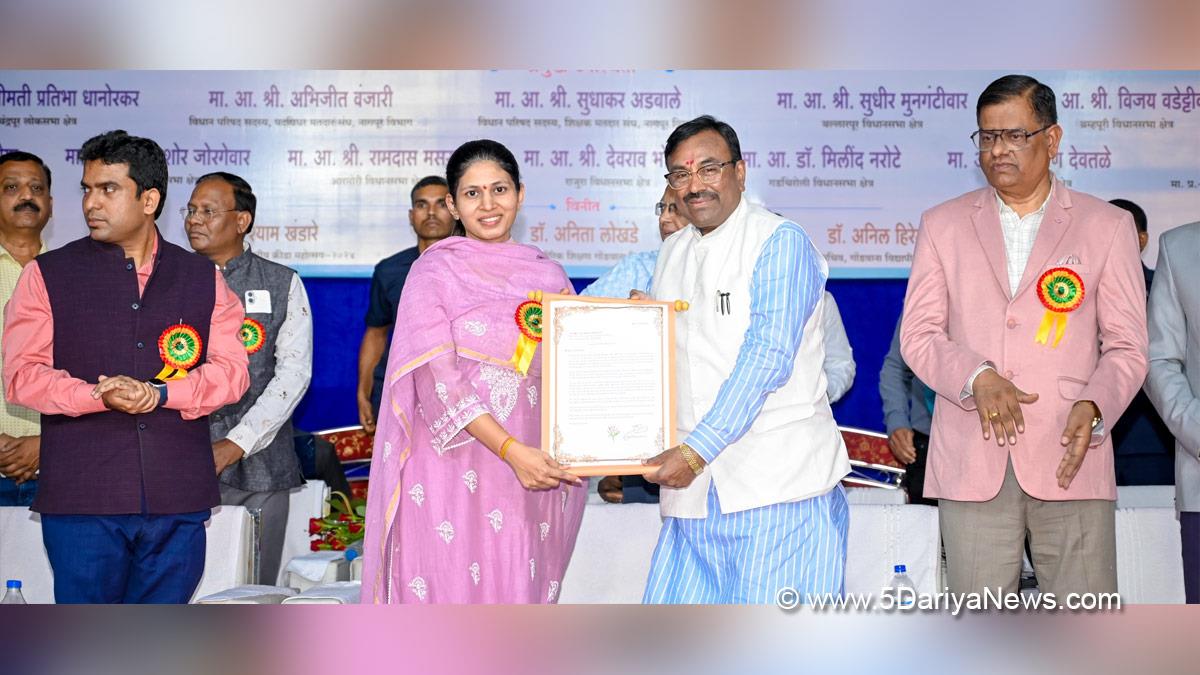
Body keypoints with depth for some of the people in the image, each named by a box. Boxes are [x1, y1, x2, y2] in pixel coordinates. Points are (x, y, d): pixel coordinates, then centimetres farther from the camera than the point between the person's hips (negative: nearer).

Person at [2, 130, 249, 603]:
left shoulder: (203, 279, 12)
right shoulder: (47, 275, 8)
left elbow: (232, 370, 4)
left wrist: (160, 394, -14)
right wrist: (99, 397, -18)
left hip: (178, 500, 2)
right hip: (80, 496, -1)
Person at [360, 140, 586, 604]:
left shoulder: (548, 276, 11)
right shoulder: (433, 271, -1)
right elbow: (437, 378, -11)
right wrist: (511, 450, -19)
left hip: (535, 474, 4)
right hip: (455, 471, -3)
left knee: (519, 596, 8)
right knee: (453, 591, 0)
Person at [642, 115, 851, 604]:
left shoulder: (780, 243, -6)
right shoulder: (671, 255, 17)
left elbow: (767, 359, -17)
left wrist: (695, 451, -21)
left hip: (780, 480, -6)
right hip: (694, 486, 7)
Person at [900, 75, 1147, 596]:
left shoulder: (1107, 226, 10)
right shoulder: (943, 225, 13)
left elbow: (1127, 346, 7)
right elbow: (918, 336, 7)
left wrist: (1093, 407, -14)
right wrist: (977, 378, -13)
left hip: (1070, 459, -1)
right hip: (971, 464, 1)